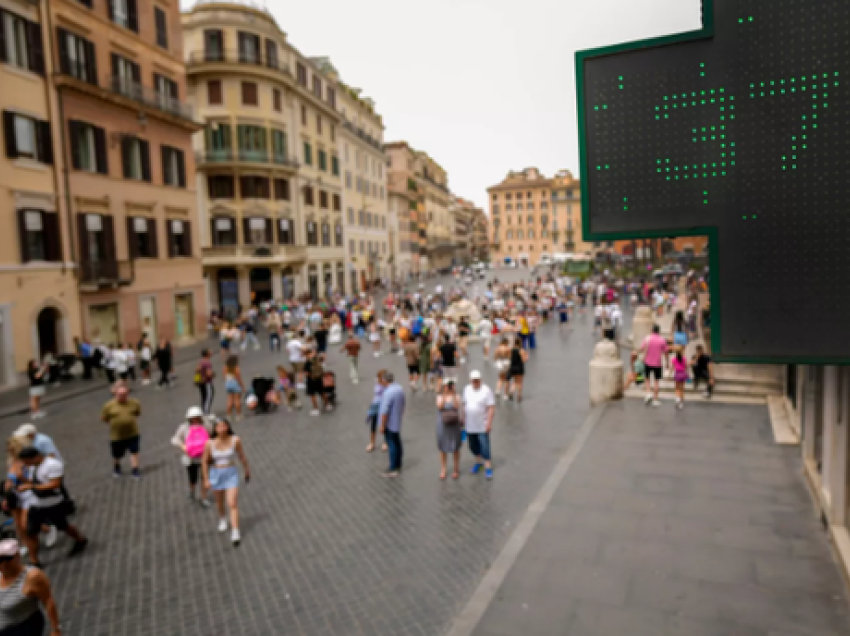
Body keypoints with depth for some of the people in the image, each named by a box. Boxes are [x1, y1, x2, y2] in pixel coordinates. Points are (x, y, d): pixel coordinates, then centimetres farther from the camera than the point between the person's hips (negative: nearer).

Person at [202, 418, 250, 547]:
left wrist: (247, 471, 8)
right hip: (216, 475, 2)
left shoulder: (235, 440, -17)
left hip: (232, 474, -2)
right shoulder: (210, 443, -15)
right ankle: (222, 519, 52)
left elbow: (242, 456, -3)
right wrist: (206, 480, -2)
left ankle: (235, 533, -5)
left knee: (233, 504, -10)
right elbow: (204, 461, -3)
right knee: (220, 501, 22)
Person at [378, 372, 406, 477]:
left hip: (389, 424, -8)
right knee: (397, 443, 17)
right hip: (397, 422, 8)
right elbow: (402, 404, 12)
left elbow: (385, 412, -23)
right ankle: (398, 465, 29)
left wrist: (382, 426, -15)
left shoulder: (388, 393, -25)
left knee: (392, 445, -1)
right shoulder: (400, 388, 1)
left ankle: (393, 469, 7)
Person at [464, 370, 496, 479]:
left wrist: (489, 423, -20)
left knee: (484, 446, -3)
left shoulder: (486, 391, -15)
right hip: (469, 425, 5)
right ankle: (478, 462, 38)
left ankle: (488, 467, 10)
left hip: (483, 425, -5)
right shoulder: (467, 389, 2)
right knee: (473, 446, 16)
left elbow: (491, 408, -16)